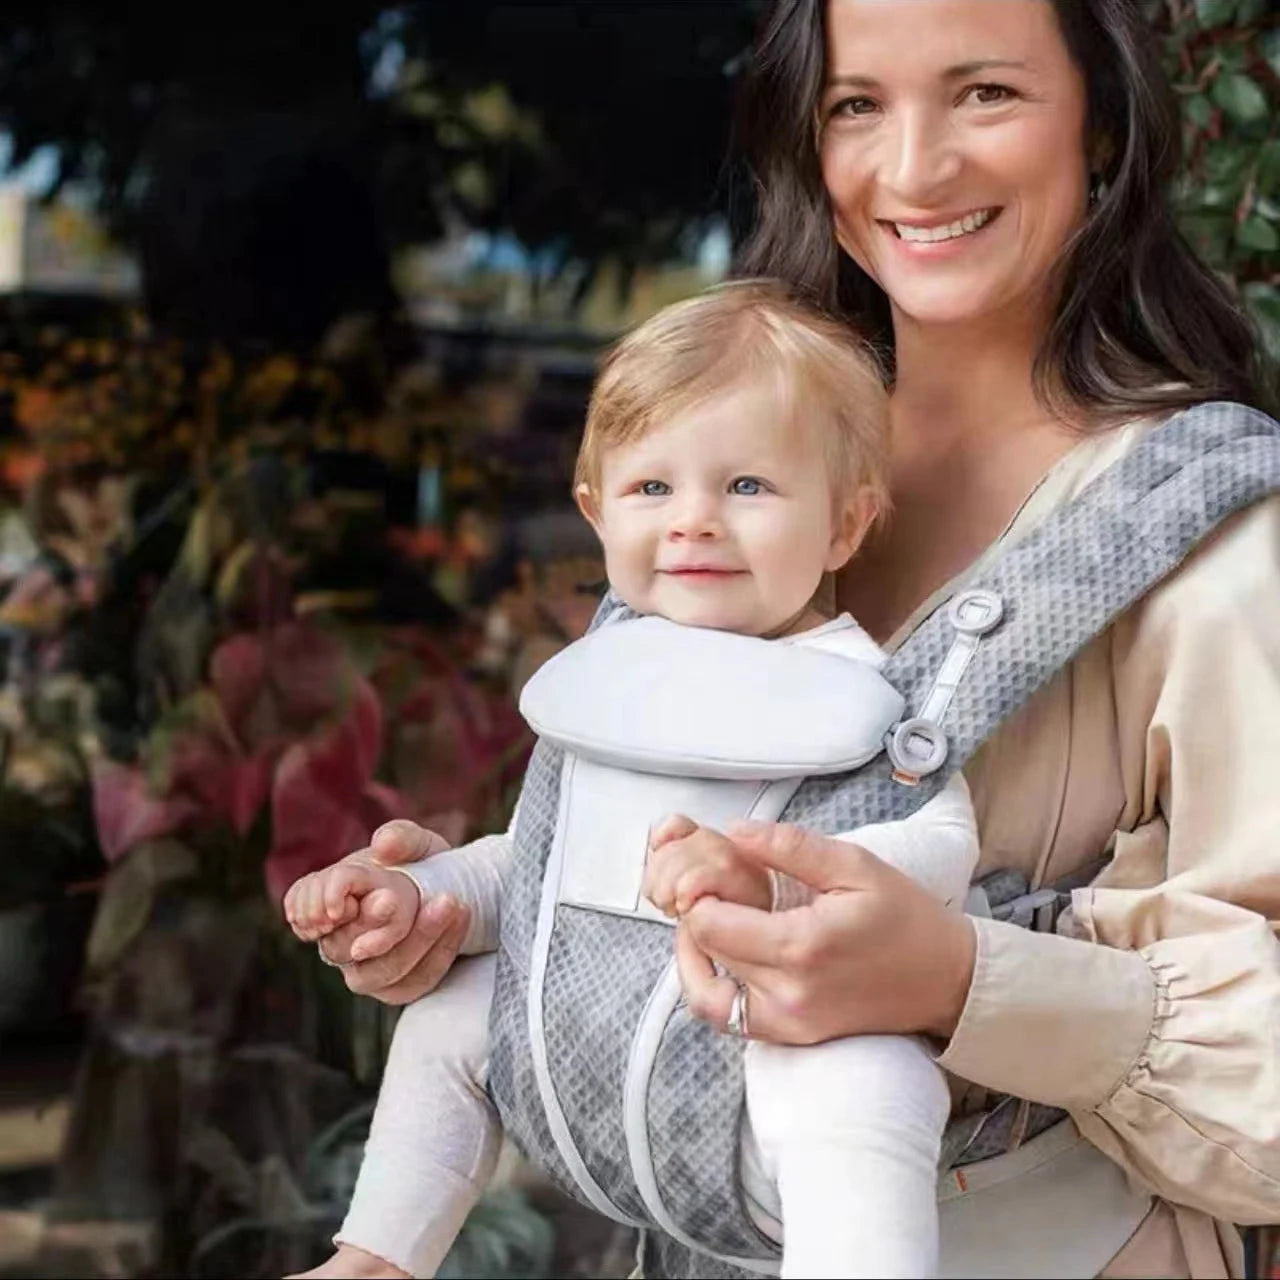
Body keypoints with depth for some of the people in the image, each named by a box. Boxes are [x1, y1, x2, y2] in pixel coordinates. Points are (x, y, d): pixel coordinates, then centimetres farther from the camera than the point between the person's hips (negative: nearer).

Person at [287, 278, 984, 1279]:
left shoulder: (856, 686, -11)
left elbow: (943, 844, -25)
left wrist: (769, 879, -40)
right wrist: (415, 893, 5)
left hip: (787, 1044, -8)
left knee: (860, 1089, -39)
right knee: (447, 1016, 19)